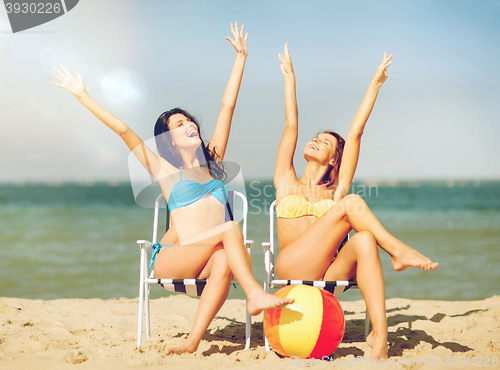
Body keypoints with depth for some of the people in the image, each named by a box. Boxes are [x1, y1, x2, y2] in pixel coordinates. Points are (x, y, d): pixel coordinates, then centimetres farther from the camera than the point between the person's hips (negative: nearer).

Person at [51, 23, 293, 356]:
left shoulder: (212, 160, 19)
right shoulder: (164, 169, 9)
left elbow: (227, 107, 19)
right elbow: (124, 130, 5)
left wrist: (241, 56, 20)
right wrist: (82, 95, 2)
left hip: (207, 260, 3)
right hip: (170, 257, -3)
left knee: (224, 260, -34)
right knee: (231, 228, -28)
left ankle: (193, 341, -42)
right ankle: (255, 294, -36)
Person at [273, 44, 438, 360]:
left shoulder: (336, 189, 21)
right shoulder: (287, 183, 20)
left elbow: (355, 132, 18)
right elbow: (291, 126, 17)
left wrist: (376, 84, 17)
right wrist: (289, 77, 23)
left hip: (327, 275, 2)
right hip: (292, 269, -2)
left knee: (365, 240, -35)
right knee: (352, 203, -19)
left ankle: (380, 336, -46)